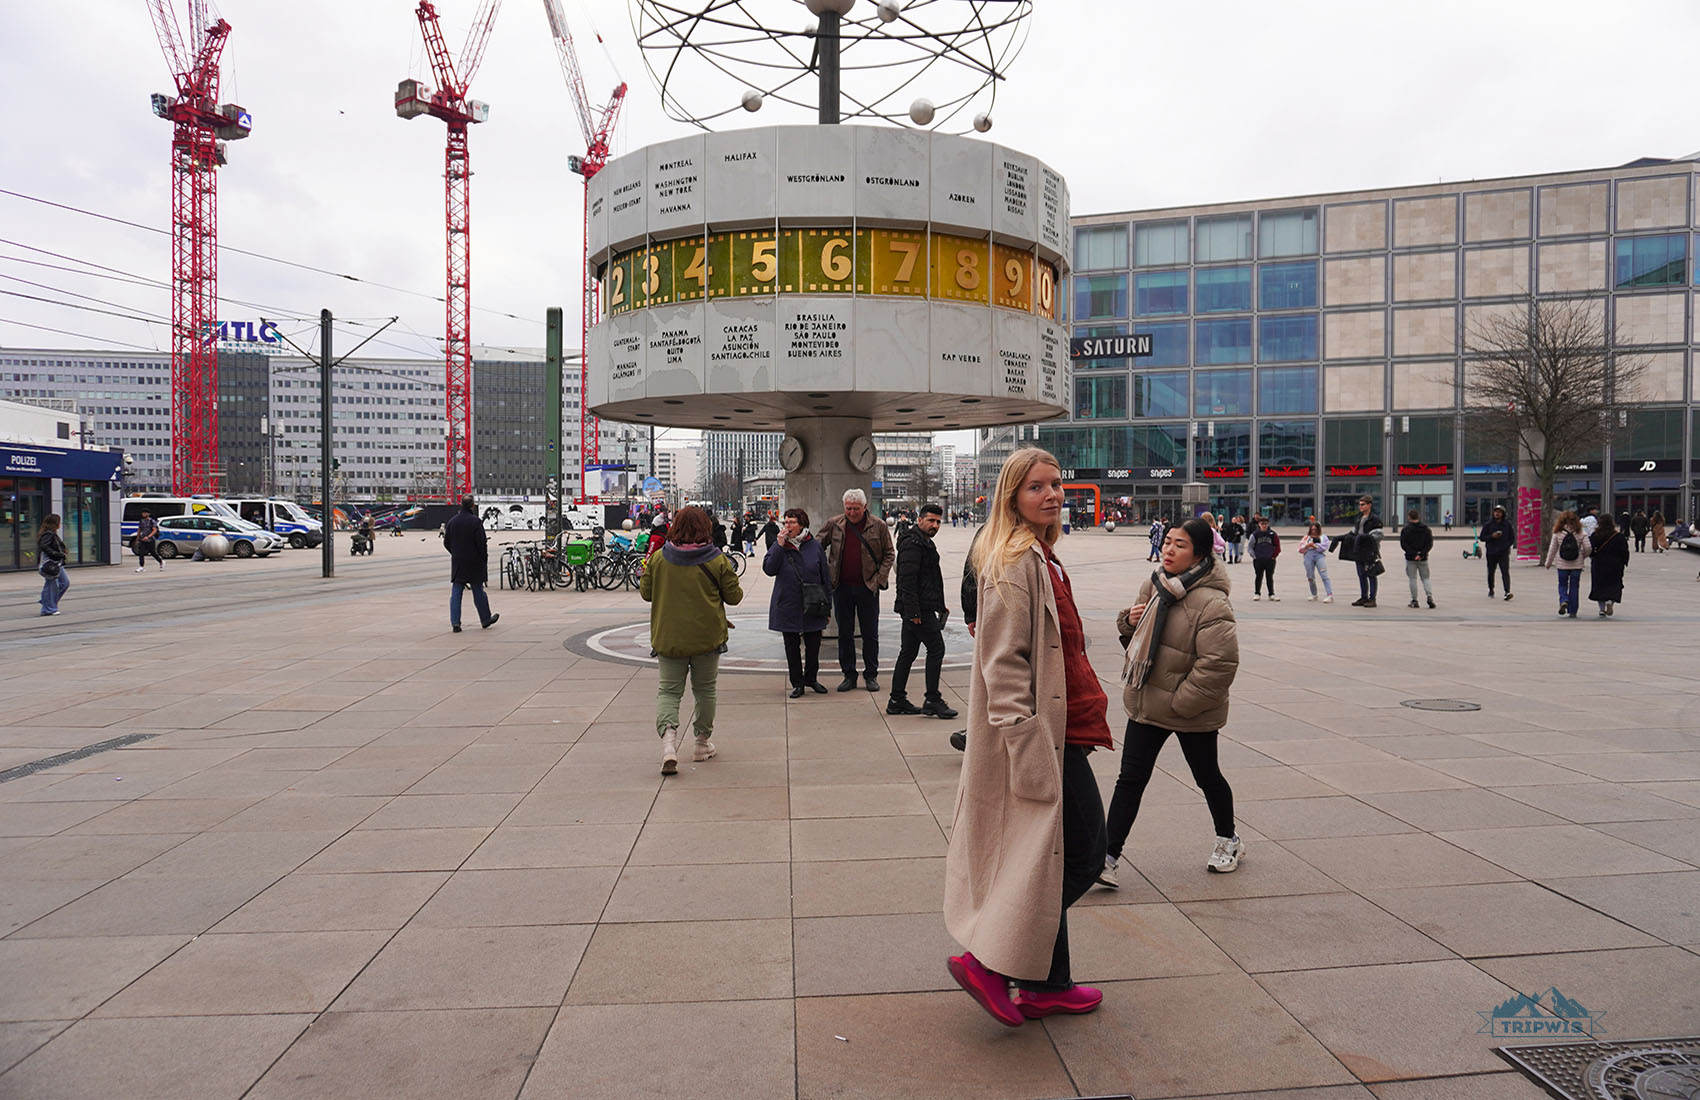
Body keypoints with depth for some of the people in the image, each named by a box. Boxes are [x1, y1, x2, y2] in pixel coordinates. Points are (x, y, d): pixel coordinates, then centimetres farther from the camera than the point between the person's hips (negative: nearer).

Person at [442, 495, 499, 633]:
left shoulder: (452, 522, 4)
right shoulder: (475, 521, -13)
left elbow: (446, 543, 9)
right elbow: (481, 543, -16)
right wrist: (484, 558, -2)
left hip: (457, 563, 4)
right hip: (474, 563, -4)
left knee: (456, 593, 5)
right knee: (478, 592, 7)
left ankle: (455, 622, -1)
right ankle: (485, 620, 19)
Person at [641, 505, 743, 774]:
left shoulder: (658, 559, -5)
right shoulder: (717, 561, -9)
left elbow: (646, 593, 4)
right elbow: (734, 597, -2)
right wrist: (731, 576, 16)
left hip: (668, 638, 1)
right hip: (707, 637, 0)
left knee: (668, 690, 7)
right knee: (705, 690, 15)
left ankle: (668, 737, -16)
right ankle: (702, 744, 25)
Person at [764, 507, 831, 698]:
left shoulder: (815, 546, -1)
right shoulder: (779, 545, 0)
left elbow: (825, 576, 4)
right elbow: (768, 569, -13)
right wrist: (779, 546, -19)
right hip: (788, 606, 0)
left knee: (813, 645, 9)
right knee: (792, 646, 7)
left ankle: (811, 678, 28)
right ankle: (797, 683, 18)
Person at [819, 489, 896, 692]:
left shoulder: (878, 526, -3)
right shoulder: (833, 524, 1)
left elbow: (889, 553, 4)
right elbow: (817, 547, 9)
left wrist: (880, 578, -5)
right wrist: (826, 575, -1)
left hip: (868, 587, -1)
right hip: (841, 587, 2)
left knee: (870, 634, 5)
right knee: (845, 634, 7)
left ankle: (871, 675, 16)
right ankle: (849, 675, 17)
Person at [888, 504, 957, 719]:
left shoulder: (925, 543, 21)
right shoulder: (912, 544, -14)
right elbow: (907, 579, -21)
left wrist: (939, 605, 25)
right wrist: (913, 611, -25)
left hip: (916, 610, 11)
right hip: (920, 609, -11)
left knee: (908, 652, 11)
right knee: (936, 649, -7)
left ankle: (897, 700, 16)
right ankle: (932, 700, -3)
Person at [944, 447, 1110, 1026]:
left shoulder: (1040, 557, 15)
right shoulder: (1016, 562, -17)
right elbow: (1004, 664, -22)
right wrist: (1026, 743, -25)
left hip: (1057, 732, 10)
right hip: (1040, 735, -10)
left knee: (1053, 859, 16)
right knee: (1082, 854, -2)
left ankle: (1046, 984, 28)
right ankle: (987, 960, 6)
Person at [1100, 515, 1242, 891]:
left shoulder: (1211, 603, -21)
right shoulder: (1153, 586, 3)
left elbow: (1220, 662, -26)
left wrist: (1181, 701, -22)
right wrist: (1129, 620, -5)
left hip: (1191, 713, -6)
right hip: (1146, 704, 6)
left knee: (1207, 777, 16)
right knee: (1130, 779, 4)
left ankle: (1228, 841, 42)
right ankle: (1107, 856, 6)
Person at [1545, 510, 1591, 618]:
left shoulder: (1557, 533, -5)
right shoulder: (1580, 533, -4)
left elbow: (1552, 549, 0)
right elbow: (1587, 548, -8)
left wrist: (1548, 563, 12)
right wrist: (1583, 557, 13)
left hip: (1562, 565, -1)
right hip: (1577, 565, 1)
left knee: (1562, 585, 14)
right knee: (1574, 587, 8)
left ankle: (1563, 600, -14)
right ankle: (1572, 611, 11)